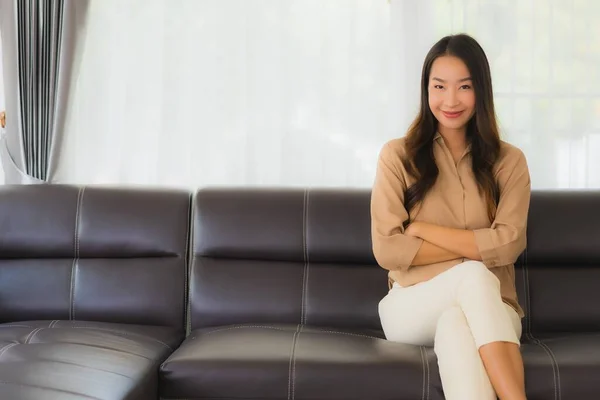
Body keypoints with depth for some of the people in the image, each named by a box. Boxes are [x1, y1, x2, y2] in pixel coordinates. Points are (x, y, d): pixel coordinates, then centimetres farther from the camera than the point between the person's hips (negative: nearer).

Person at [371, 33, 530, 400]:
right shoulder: (398, 155, 2)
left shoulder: (509, 161, 7)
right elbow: (387, 250, -7)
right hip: (413, 309, -1)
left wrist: (421, 228, -9)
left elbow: (508, 244, -9)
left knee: (455, 323, -37)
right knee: (473, 275, -35)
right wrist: (476, 248, -9)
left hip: (489, 310, 1)